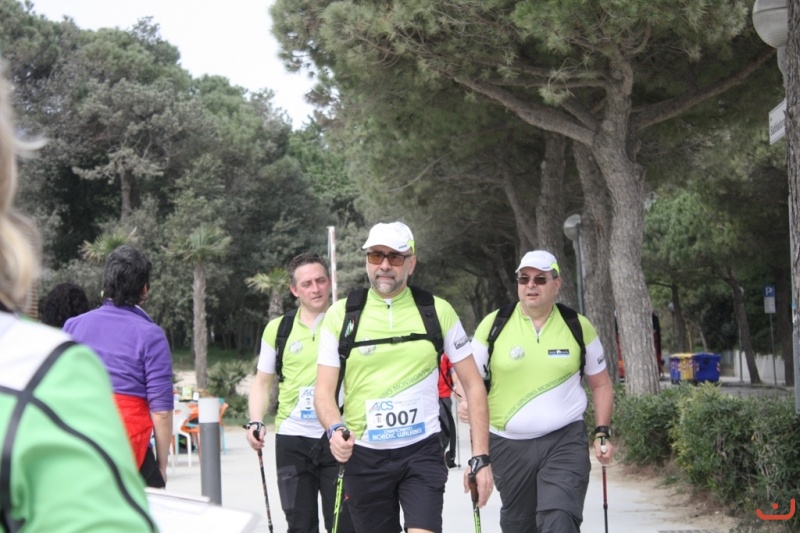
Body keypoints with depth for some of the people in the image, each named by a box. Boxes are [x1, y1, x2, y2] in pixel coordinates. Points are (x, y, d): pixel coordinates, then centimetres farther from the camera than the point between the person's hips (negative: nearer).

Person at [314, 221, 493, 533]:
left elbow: (473, 385, 3)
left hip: (422, 452, -1)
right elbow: (324, 391, -1)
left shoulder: (438, 311, 1)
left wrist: (481, 458, -4)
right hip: (363, 457, 1)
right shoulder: (341, 314, 1)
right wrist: (335, 429, -23)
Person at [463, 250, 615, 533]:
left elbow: (601, 384, 12)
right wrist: (467, 400, -14)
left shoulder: (579, 327, 2)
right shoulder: (494, 324, 0)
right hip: (508, 445, 2)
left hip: (565, 440, -1)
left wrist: (602, 433, 2)